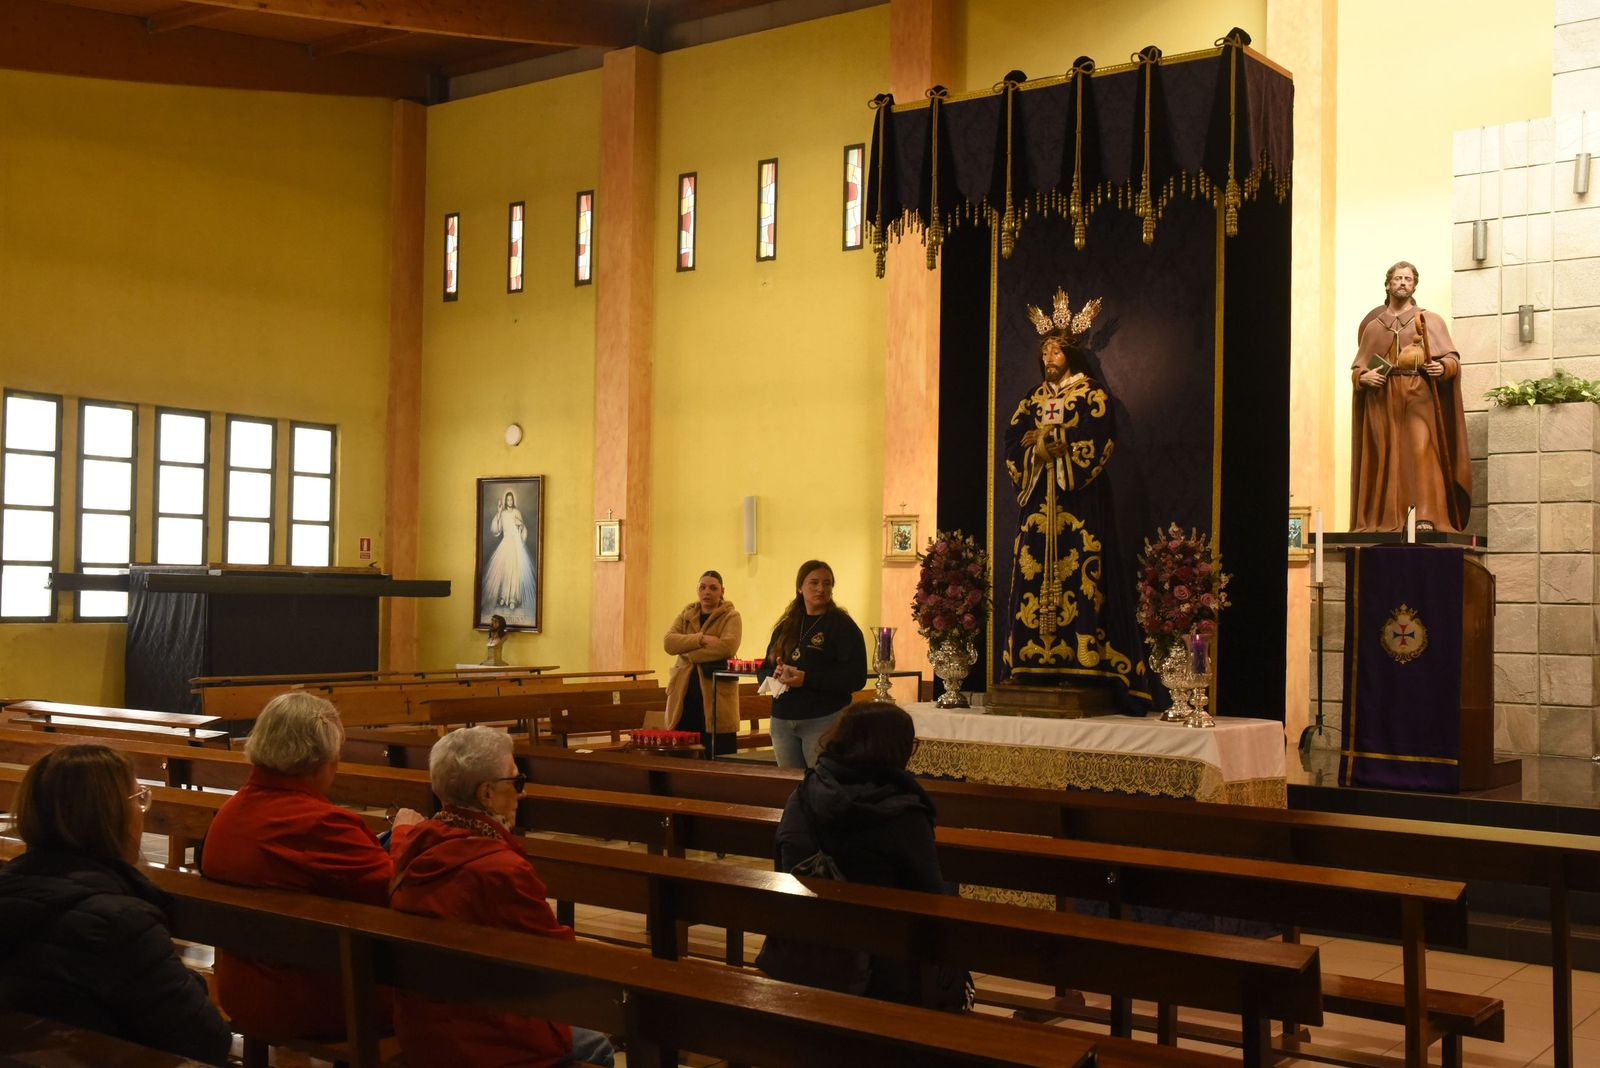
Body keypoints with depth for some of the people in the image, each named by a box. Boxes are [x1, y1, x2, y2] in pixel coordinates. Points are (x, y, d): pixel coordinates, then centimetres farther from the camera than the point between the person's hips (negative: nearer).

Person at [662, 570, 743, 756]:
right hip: (684, 697, 4)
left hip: (716, 697, -4)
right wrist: (700, 639, -16)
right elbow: (668, 641, -2)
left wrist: (689, 652, -10)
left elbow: (727, 646, -19)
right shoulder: (687, 613, 15)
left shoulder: (731, 616, 1)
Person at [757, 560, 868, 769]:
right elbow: (763, 671, 16)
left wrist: (806, 679, -20)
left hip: (824, 720, -5)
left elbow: (856, 677, -14)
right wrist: (776, 674, -9)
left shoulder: (841, 625, -5)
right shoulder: (785, 626, 14)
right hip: (782, 721, 6)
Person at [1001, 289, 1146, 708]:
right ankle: (1034, 664, -1)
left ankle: (1085, 660, -14)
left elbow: (1099, 440, -8)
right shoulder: (1032, 399, 20)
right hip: (1038, 499, 5)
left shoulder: (1093, 394, 5)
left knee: (1079, 574, -11)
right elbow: (1013, 441, 11)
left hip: (1080, 499, -5)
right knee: (1032, 574, -2)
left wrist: (1057, 441, -13)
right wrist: (1037, 445, -8)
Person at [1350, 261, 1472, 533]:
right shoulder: (1373, 326, 19)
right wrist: (1363, 377, -6)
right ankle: (1388, 521, -4)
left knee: (1422, 450, -17)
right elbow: (1357, 368, 17)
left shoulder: (1430, 320, 13)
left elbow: (1452, 358, 5)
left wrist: (1443, 367, -18)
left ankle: (1427, 518, -24)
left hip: (1419, 395, -2)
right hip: (1383, 398, 2)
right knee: (1387, 457, -4)